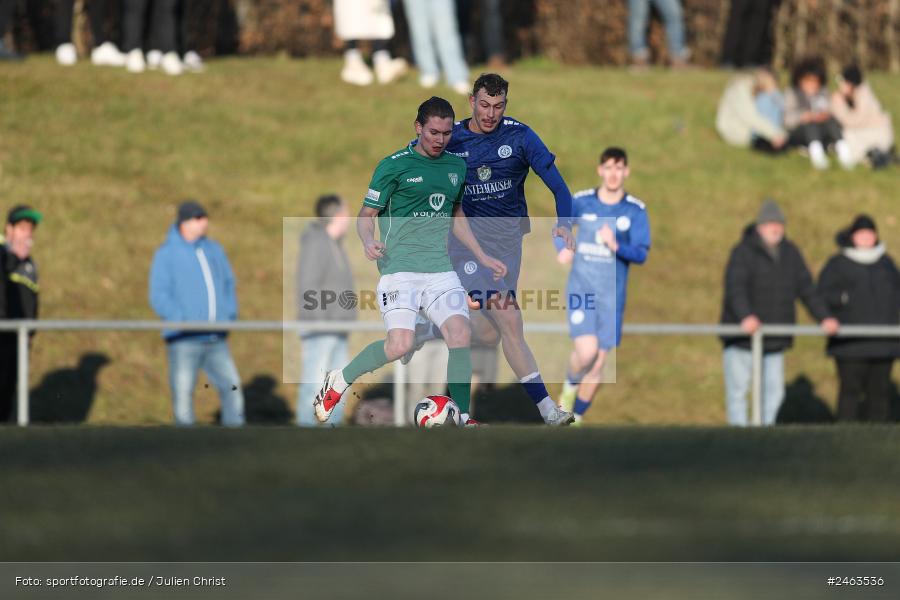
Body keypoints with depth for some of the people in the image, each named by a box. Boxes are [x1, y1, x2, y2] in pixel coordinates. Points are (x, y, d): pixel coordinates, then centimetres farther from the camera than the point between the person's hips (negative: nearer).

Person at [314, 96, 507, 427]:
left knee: (460, 333, -15)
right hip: (399, 267, -5)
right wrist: (369, 242, -20)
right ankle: (340, 379, 5)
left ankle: (462, 418, -5)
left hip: (440, 269, 5)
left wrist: (481, 256, 26)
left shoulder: (456, 166, 15)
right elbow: (366, 215, 1)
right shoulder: (393, 166, -3)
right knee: (400, 344, -20)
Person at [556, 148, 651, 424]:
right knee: (586, 351, -20)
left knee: (598, 364, 3)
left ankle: (576, 418, 20)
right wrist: (562, 248, 1)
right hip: (581, 289, -1)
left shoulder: (635, 210, -3)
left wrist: (616, 246, -27)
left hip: (612, 296, 1)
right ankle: (570, 387, 11)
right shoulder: (581, 202, 0)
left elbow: (641, 255, -8)